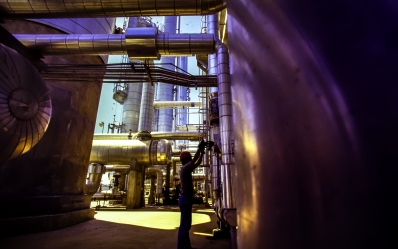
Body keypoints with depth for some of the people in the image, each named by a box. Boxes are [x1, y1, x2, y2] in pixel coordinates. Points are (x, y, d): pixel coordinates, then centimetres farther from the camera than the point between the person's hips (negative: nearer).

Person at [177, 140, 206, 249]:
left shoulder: (186, 170, 16)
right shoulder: (184, 168, -13)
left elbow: (197, 163, 22)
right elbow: (195, 160, -25)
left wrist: (202, 152, 18)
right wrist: (199, 148, -15)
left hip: (187, 199, 10)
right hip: (186, 199, -10)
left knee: (186, 225, 15)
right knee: (184, 225, -5)